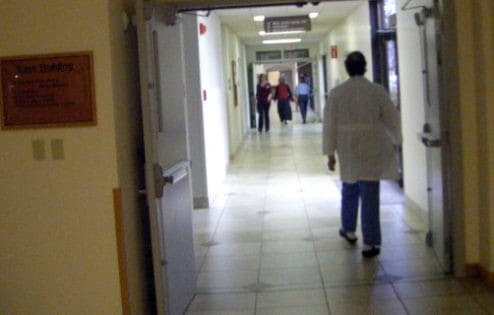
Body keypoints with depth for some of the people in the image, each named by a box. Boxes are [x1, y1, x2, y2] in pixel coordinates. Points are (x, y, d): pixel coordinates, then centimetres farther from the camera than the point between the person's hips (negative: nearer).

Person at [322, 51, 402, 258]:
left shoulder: (336, 93, -3)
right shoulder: (377, 91, -7)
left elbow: (330, 125, -1)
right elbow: (392, 118, 0)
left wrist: (330, 153, 6)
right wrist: (395, 140, 17)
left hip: (348, 151, 2)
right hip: (372, 151, -2)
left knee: (349, 190, 22)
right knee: (369, 195, 0)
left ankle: (349, 230, 38)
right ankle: (369, 243, 2)